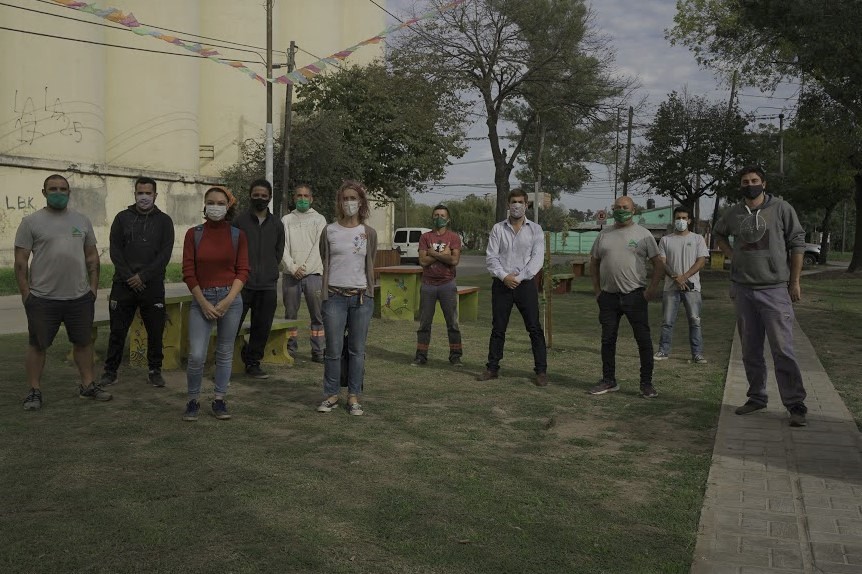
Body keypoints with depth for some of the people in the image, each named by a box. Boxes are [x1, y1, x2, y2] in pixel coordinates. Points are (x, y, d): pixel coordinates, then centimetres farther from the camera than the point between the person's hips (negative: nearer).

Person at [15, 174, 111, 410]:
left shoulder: (82, 220, 9)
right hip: (43, 299, -3)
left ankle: (88, 385, 25)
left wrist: (93, 286, 6)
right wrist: (25, 293, -8)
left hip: (80, 297, 3)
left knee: (83, 342, 12)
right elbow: (21, 260, -3)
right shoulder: (31, 221, -2)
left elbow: (92, 256, 13)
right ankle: (35, 391, 17)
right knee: (37, 345, 7)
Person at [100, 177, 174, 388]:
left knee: (156, 330, 4)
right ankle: (110, 371, 17)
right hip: (123, 284, 1)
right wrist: (129, 277, -10)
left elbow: (165, 254, -4)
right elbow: (115, 250, 1)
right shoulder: (123, 218, 8)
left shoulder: (164, 221, 5)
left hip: (152, 285, -1)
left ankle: (154, 370, 18)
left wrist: (143, 276, -12)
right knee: (118, 330, 5)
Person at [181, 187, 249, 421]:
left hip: (230, 298, 1)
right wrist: (203, 303, -7)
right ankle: (193, 400, 12)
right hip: (201, 298, -1)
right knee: (196, 355, -8)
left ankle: (219, 400, 20)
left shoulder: (237, 235, 2)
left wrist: (228, 300, -10)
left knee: (225, 353, 8)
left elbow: (243, 271, 0)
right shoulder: (194, 234, 2)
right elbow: (188, 272, 0)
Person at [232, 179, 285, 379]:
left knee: (262, 327, 8)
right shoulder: (239, 221, 2)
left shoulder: (276, 225, 11)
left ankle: (253, 363, 22)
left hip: (268, 286, 3)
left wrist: (269, 274, 13)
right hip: (243, 285, -3)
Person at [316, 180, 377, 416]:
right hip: (334, 296, -1)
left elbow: (369, 266, 13)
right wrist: (326, 294, 9)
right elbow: (325, 263, 9)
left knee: (357, 350, 5)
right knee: (334, 350, 1)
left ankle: (354, 396, 15)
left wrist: (367, 294, 12)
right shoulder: (329, 231, 3)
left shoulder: (369, 233, 5)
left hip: (361, 297, 1)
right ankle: (331, 395, 14)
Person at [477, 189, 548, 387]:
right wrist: (504, 276, -12)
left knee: (534, 329, -3)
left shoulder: (535, 229, 4)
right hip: (501, 284, 2)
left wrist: (519, 277, -12)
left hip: (525, 284, -1)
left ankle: (541, 371, 2)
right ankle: (492, 368, 16)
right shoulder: (498, 229, 8)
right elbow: (491, 256, 2)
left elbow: (537, 258, -4)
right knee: (497, 328, 7)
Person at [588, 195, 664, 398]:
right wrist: (597, 289, 8)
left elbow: (659, 264, 0)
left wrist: (652, 289, -8)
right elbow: (594, 262, 17)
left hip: (635, 295, -3)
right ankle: (609, 381, 19)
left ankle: (647, 384, 7)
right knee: (607, 339, 8)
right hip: (608, 296, 3)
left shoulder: (643, 234, 1)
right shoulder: (604, 234, 11)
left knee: (643, 339, -2)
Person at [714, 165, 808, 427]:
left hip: (774, 289, -4)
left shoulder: (782, 209, -4)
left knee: (783, 349, -8)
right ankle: (756, 398, 24)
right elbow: (719, 234, 27)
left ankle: (795, 405, -2)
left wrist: (794, 282, -2)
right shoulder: (733, 214, 6)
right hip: (743, 290, 4)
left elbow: (797, 245, 0)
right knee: (750, 350, 12)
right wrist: (731, 256, 9)